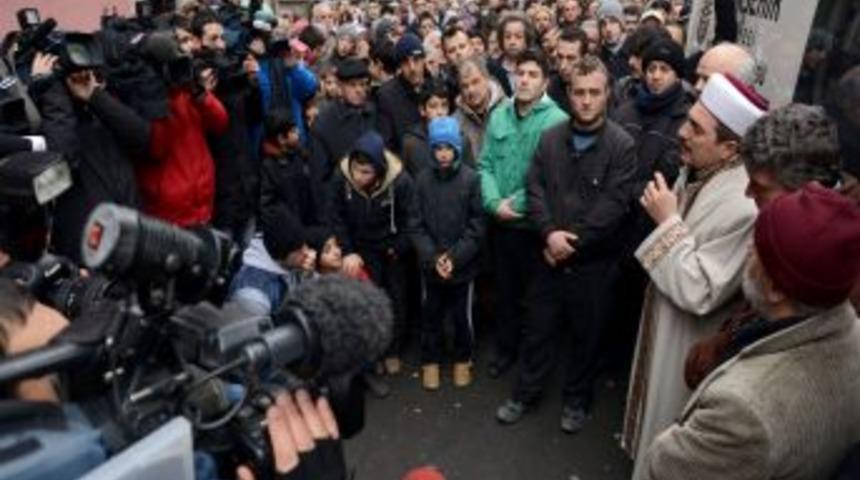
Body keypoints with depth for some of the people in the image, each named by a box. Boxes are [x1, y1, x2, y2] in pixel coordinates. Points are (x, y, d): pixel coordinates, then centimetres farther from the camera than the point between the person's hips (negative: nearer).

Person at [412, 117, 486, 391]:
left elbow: (477, 226, -9)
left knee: (462, 316, 14)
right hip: (430, 265, 2)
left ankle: (462, 360, 35)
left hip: (463, 265, -1)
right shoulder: (423, 179, -3)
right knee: (431, 315, 15)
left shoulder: (471, 179, -9)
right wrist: (433, 258, -14)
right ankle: (430, 361, 34)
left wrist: (455, 257, -15)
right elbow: (417, 225, -3)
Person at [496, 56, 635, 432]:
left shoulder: (622, 145, -9)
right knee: (538, 328, 14)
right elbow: (535, 189, -2)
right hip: (551, 255, 3)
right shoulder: (550, 138, 4)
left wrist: (571, 242, -16)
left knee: (587, 334, 13)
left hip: (594, 261, -3)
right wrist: (550, 233, -17)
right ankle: (526, 393, 33)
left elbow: (612, 206, -16)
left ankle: (577, 400, 34)